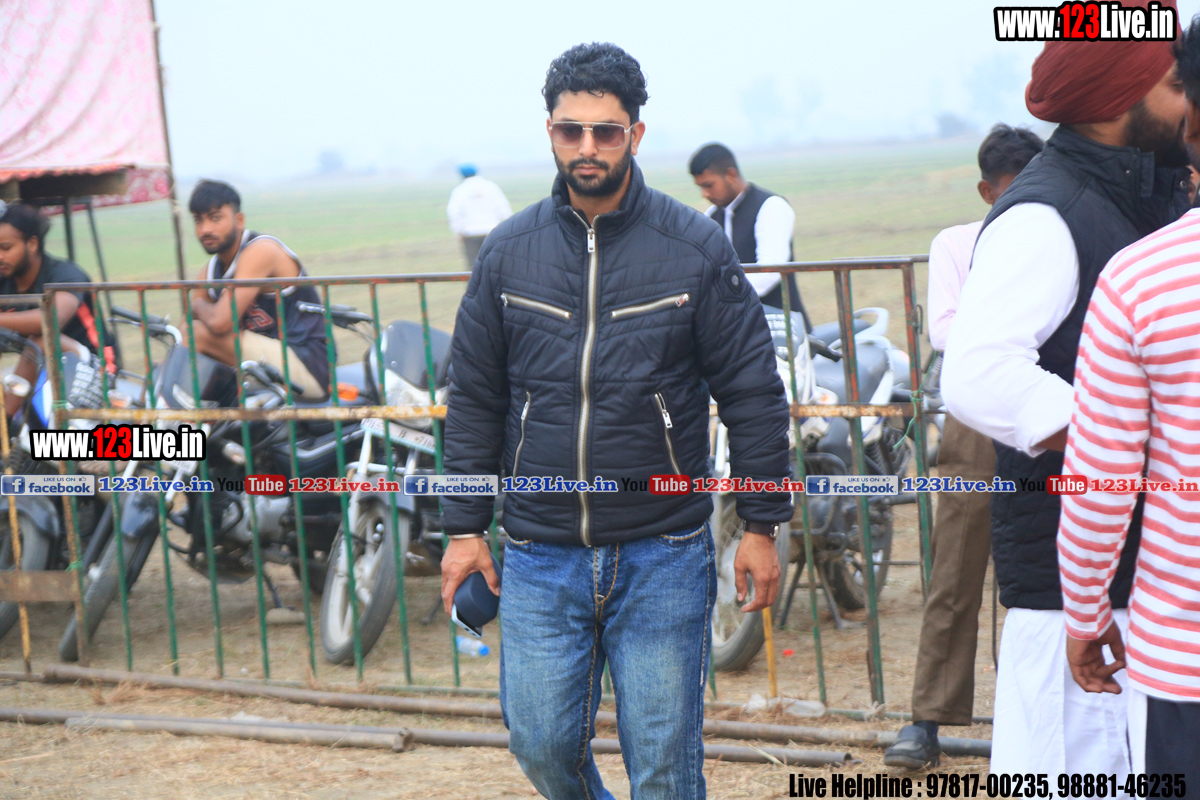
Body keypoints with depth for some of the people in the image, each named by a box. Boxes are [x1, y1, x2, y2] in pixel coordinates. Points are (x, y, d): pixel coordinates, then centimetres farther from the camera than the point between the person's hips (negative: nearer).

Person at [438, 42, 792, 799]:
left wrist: (762, 525, -2)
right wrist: (464, 526, 7)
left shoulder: (696, 248, -3)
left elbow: (753, 392, 0)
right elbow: (474, 399, 10)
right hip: (541, 557, 2)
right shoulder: (509, 252, 4)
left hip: (663, 556, -2)